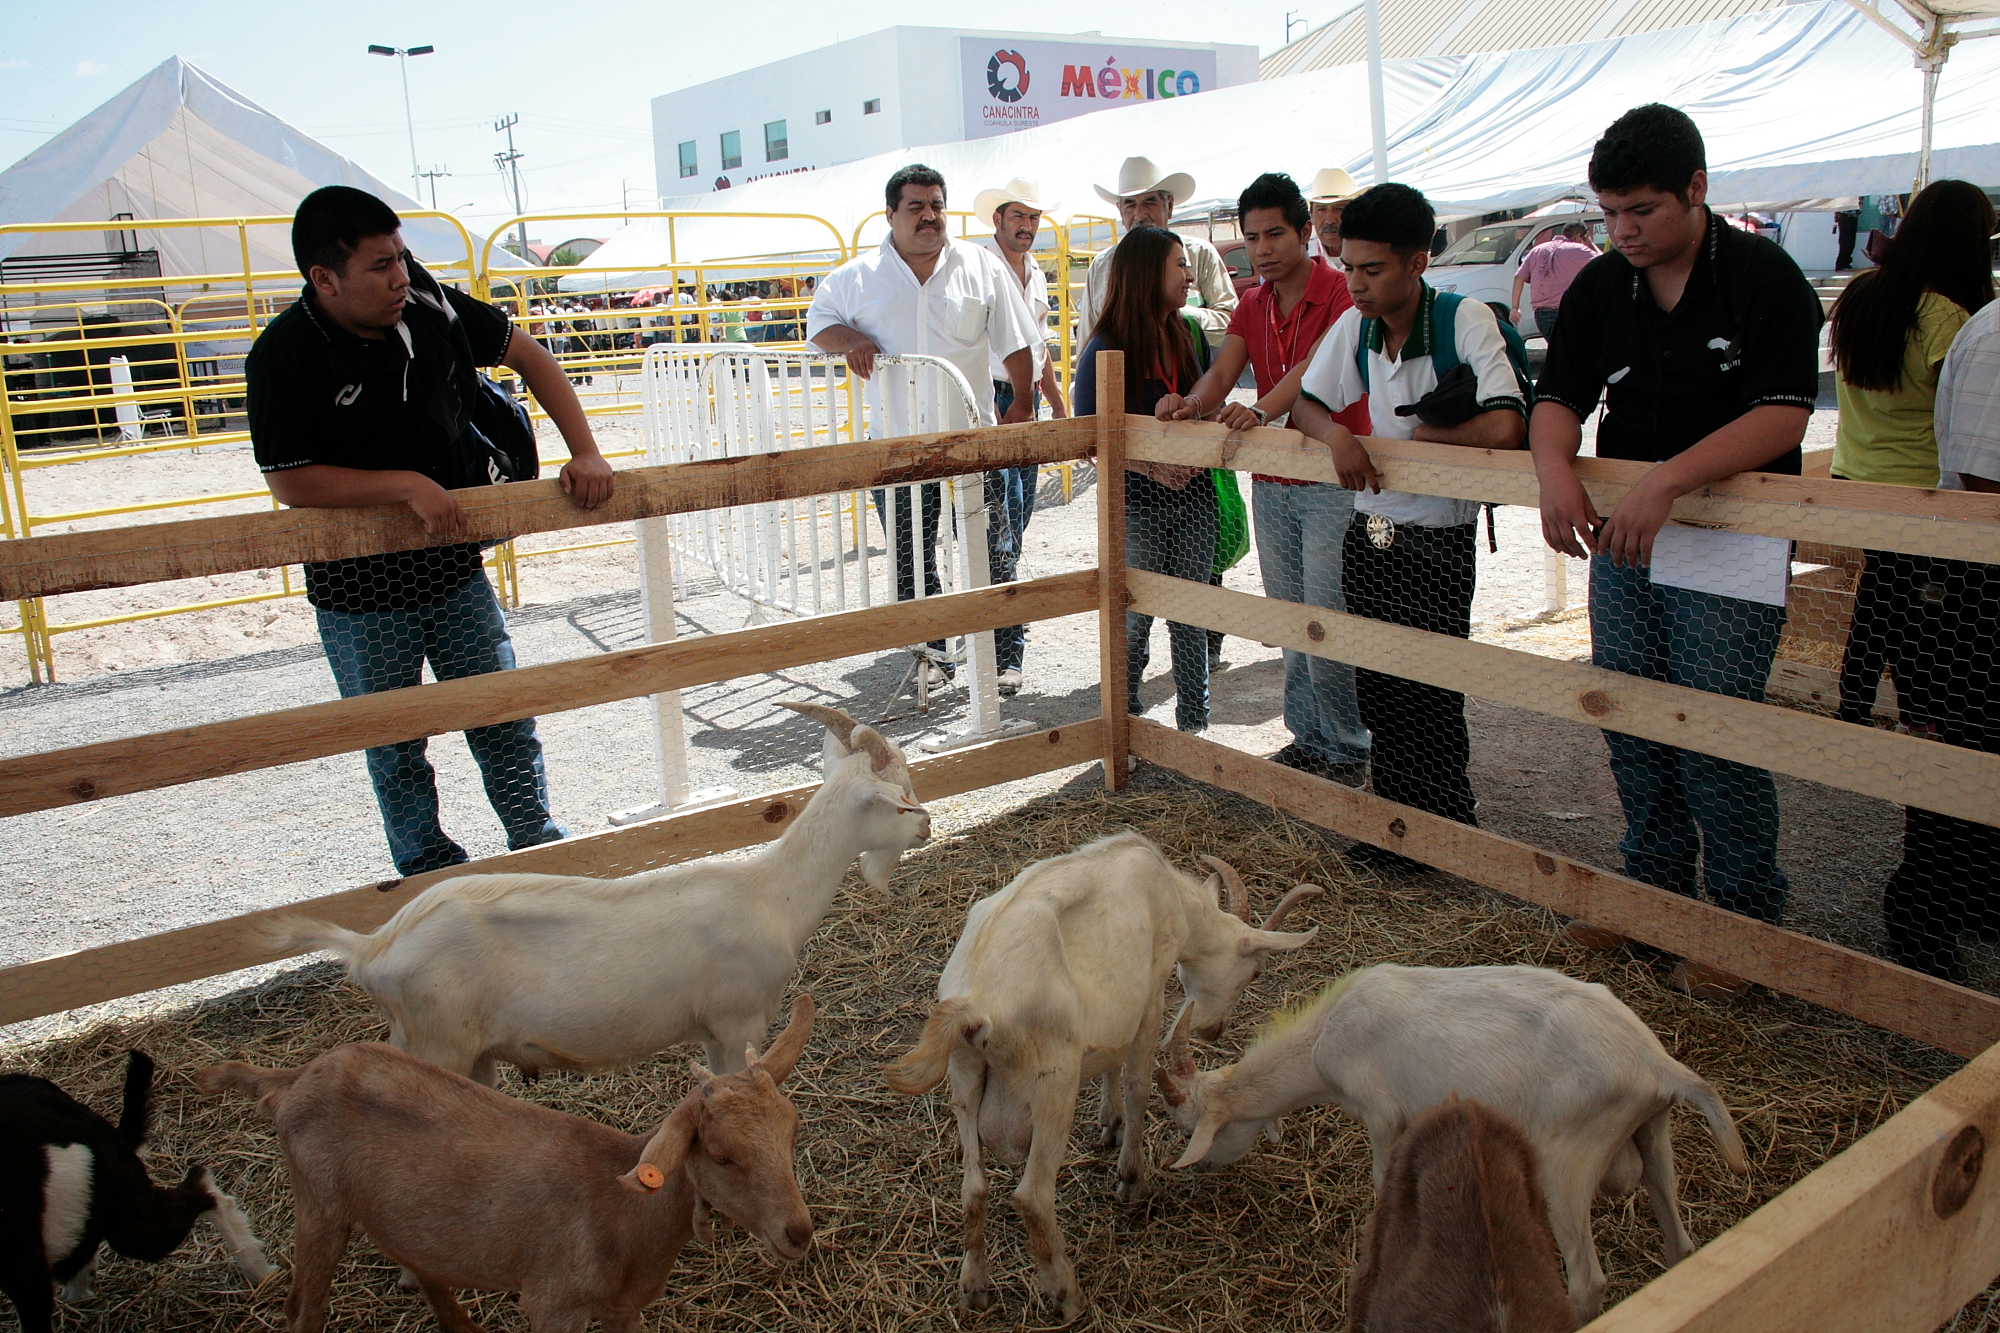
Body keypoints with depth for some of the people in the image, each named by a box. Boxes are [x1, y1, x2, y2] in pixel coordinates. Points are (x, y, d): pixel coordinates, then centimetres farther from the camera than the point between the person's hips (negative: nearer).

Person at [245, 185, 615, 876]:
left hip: (454, 566, 3)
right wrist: (407, 485, -23)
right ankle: (432, 872, 30)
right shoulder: (283, 356, -17)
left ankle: (541, 846, 27)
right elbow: (290, 481, -18)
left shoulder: (427, 304, -7)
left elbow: (528, 356, 3)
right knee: (395, 747, 12)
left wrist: (585, 453, -6)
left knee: (505, 718, 11)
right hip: (360, 592, -3)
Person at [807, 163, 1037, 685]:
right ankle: (931, 652, 21)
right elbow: (819, 318, 16)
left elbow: (1015, 343, 8)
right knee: (909, 557, 7)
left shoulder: (982, 267, 5)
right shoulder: (858, 276, 5)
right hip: (896, 442, 1)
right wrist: (847, 338, -5)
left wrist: (1022, 404, 1)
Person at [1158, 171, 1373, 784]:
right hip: (1270, 484, 7)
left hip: (1332, 482, -6)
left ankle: (1350, 747, 6)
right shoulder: (1252, 305, 13)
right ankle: (1308, 736, 22)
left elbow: (1315, 367, -25)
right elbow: (1221, 373, 0)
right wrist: (1191, 402, -22)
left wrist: (1260, 410, -42)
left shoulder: (1341, 292, -8)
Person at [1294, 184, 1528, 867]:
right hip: (1368, 534, 6)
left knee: (1431, 692, 2)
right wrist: (1337, 435, -13)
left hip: (1437, 541, -5)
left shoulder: (1467, 321, -16)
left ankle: (1446, 835, 21)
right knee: (1378, 688, 12)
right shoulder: (1354, 326, 1)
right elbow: (1306, 404, 9)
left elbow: (1503, 429, -28)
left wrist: (1422, 435, -13)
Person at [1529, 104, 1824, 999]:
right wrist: (1555, 471, -20)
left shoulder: (1765, 279, -8)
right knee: (1630, 725, 11)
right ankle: (1654, 883, 29)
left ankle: (1746, 915, 13)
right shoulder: (1597, 290, 6)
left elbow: (1782, 416, -17)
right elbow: (1558, 398, 3)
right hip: (1621, 538, 5)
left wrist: (1666, 482, -29)